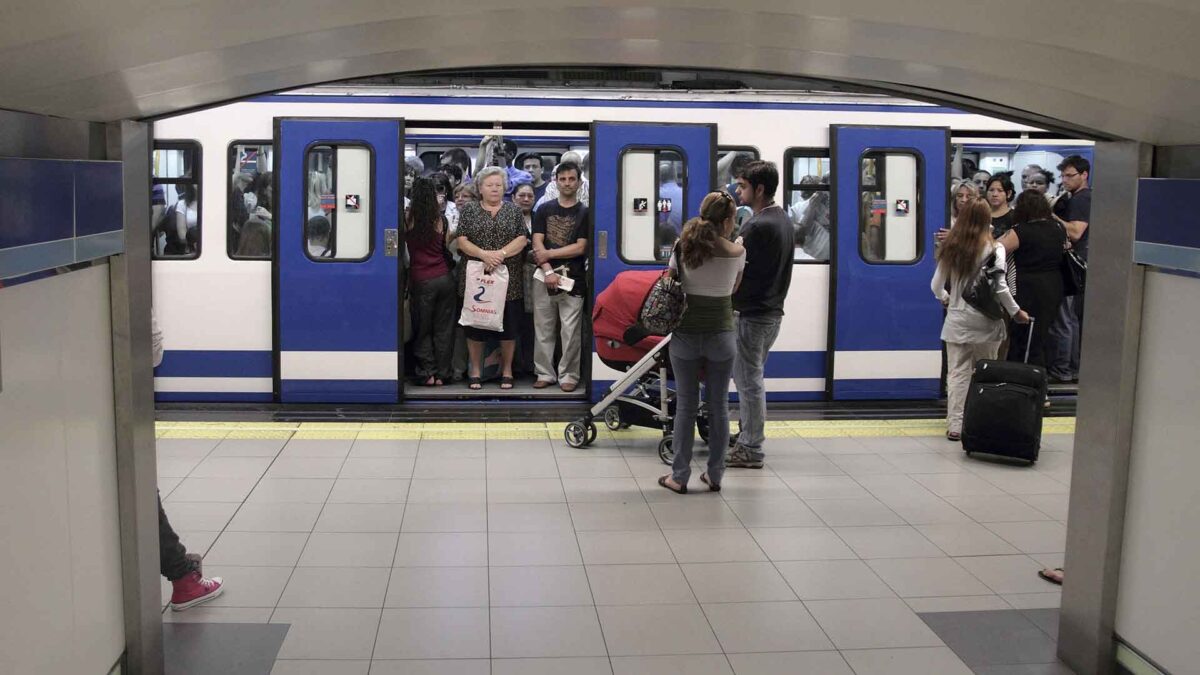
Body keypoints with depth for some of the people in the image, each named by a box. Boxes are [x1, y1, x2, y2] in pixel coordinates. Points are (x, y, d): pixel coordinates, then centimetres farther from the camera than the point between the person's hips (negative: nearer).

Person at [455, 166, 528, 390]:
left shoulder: (514, 211, 8)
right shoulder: (468, 210, 6)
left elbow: (522, 240, -1)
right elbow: (462, 241, -2)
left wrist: (501, 254, -16)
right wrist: (483, 254, -17)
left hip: (508, 279, 0)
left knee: (508, 325, 3)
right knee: (475, 324, 3)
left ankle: (507, 370, 15)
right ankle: (475, 370, 14)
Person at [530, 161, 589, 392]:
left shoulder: (584, 213, 5)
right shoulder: (544, 210, 10)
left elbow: (580, 248, -4)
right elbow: (537, 244, 1)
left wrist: (548, 254, -7)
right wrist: (548, 271, -12)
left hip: (572, 279, -2)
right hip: (544, 278, 2)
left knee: (570, 331, -2)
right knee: (543, 330, 5)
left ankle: (568, 375, 8)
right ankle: (545, 373, 14)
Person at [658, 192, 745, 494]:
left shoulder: (682, 247, -5)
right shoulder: (737, 252, -6)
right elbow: (733, 290, 8)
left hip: (685, 335, 1)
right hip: (721, 336, -1)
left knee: (686, 405, 8)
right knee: (718, 406, 11)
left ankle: (679, 476, 12)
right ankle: (714, 475, 18)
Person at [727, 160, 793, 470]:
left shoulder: (757, 227, -21)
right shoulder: (784, 222, 11)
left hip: (752, 314, -10)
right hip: (773, 311, 10)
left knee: (749, 382, -1)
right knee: (751, 379, 19)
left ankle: (750, 450, 5)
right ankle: (747, 438, 28)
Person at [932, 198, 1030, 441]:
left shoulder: (951, 248, 2)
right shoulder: (993, 248, -8)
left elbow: (936, 286, 7)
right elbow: (1000, 287, -12)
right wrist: (1016, 312, 0)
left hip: (956, 319, 2)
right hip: (984, 321, -2)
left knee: (957, 374, 3)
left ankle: (955, 425, 0)